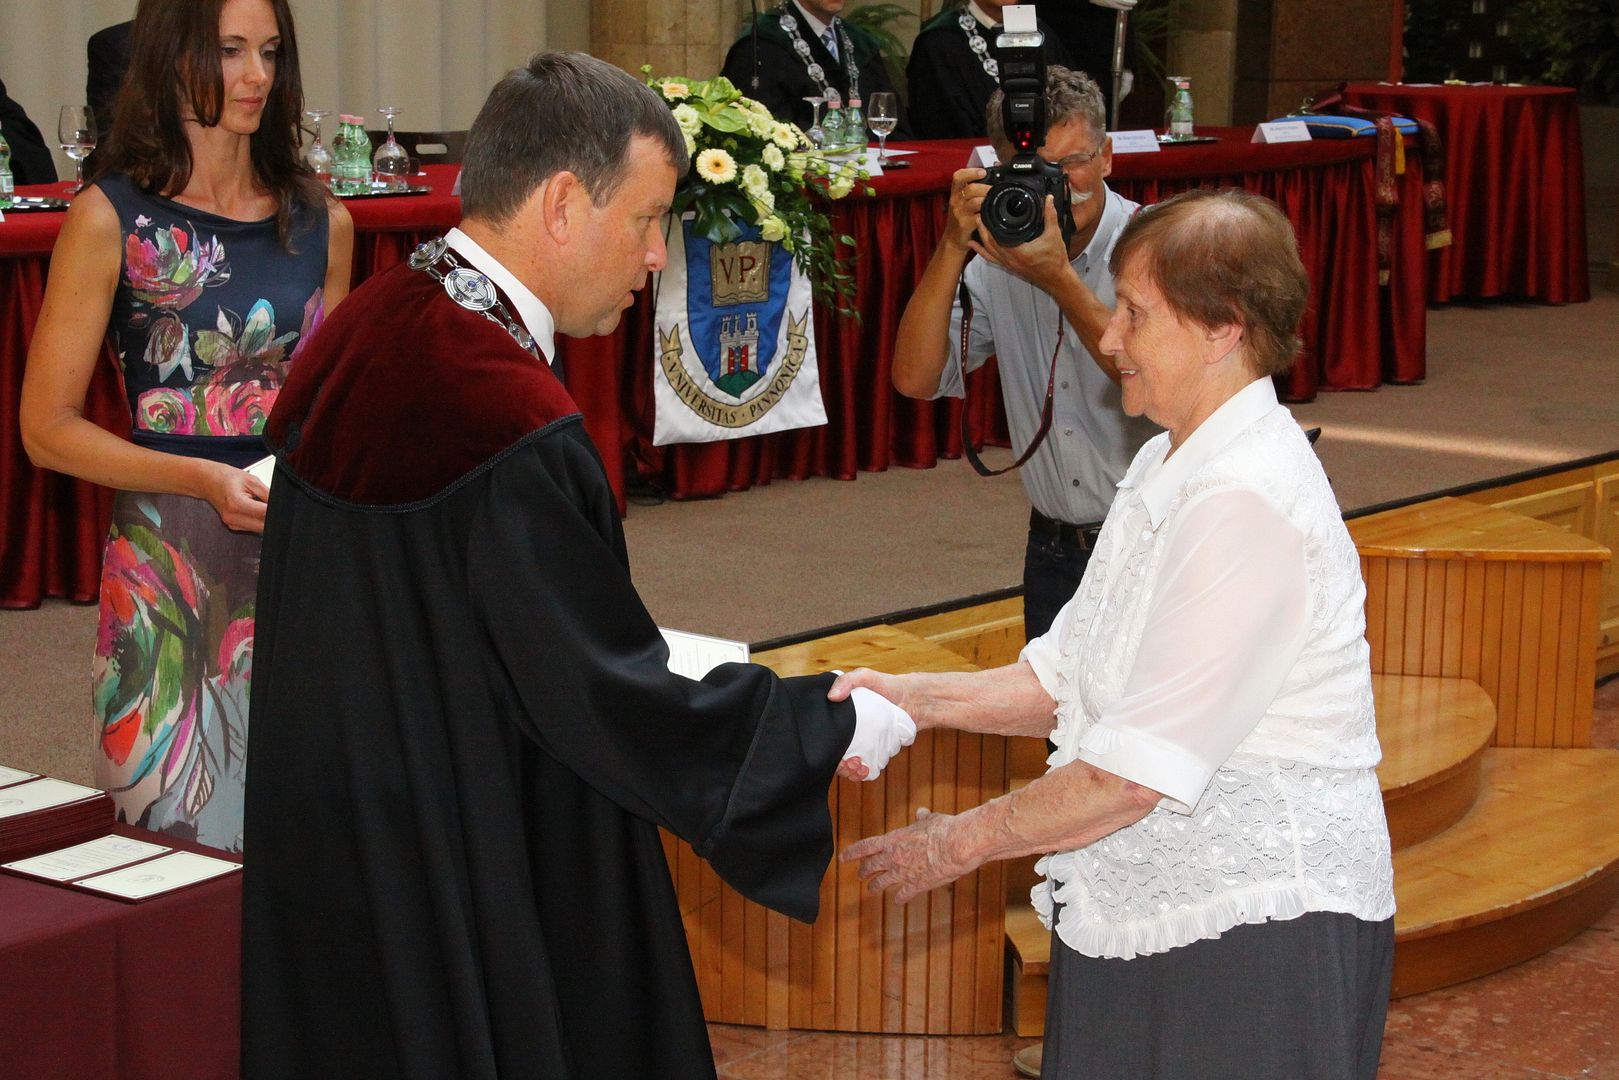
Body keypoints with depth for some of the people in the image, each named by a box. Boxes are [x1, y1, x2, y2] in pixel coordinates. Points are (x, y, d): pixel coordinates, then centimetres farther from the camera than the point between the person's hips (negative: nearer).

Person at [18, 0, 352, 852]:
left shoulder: (321, 223, 9)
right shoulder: (111, 220, -4)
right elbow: (47, 428, -6)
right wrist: (204, 480, -16)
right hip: (168, 562, -4)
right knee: (177, 835, 0)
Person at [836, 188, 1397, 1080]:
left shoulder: (1245, 503, -21)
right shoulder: (1168, 469, 11)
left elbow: (1134, 775, -22)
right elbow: (1069, 678, 11)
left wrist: (962, 841, -11)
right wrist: (916, 699, -1)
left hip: (1251, 930, -9)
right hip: (1156, 906, 9)